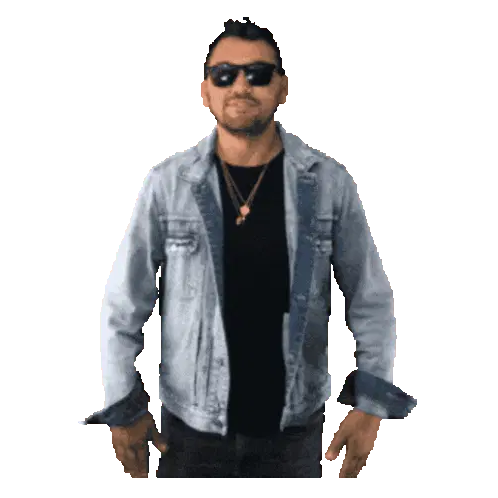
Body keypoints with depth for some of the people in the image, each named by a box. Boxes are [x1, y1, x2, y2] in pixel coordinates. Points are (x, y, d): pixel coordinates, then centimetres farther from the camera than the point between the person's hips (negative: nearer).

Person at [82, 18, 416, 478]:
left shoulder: (331, 183, -9)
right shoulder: (167, 184, -10)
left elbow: (370, 297, -3)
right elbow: (125, 305, -4)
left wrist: (373, 403, -7)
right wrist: (122, 408, -3)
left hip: (295, 421, 1)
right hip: (191, 422, 0)